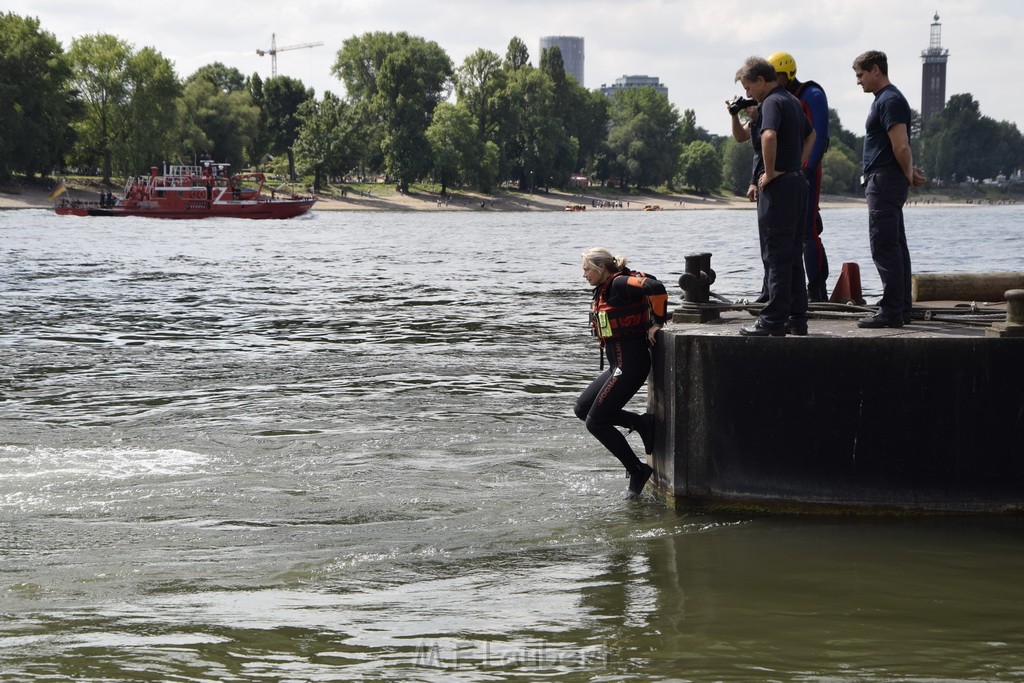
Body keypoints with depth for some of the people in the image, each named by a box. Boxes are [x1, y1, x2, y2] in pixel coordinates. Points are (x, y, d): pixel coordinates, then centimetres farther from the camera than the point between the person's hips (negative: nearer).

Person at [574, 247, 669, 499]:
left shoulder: (620, 284, -16)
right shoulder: (604, 289, 13)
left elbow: (655, 288, -30)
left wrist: (658, 322, -19)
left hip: (630, 362, -10)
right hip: (620, 363, 10)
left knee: (596, 421, -6)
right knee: (583, 408, 12)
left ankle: (637, 470, 2)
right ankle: (642, 423, 9)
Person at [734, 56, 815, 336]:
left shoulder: (772, 102, -12)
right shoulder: (793, 101, 18)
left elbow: (769, 136, -31)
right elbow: (810, 134, 35)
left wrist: (770, 172, -20)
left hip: (778, 186, -9)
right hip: (798, 182, 9)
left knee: (776, 256, -7)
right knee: (793, 255, 12)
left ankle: (773, 321, -7)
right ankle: (797, 318, 13)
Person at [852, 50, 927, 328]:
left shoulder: (890, 101, -14)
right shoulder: (885, 99, 19)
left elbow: (901, 146, -20)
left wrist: (909, 176, -8)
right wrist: (910, 173, 12)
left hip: (884, 181, -11)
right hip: (886, 182, 11)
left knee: (884, 247, -10)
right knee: (895, 246, 12)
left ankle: (891, 311, -11)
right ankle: (901, 308, 16)